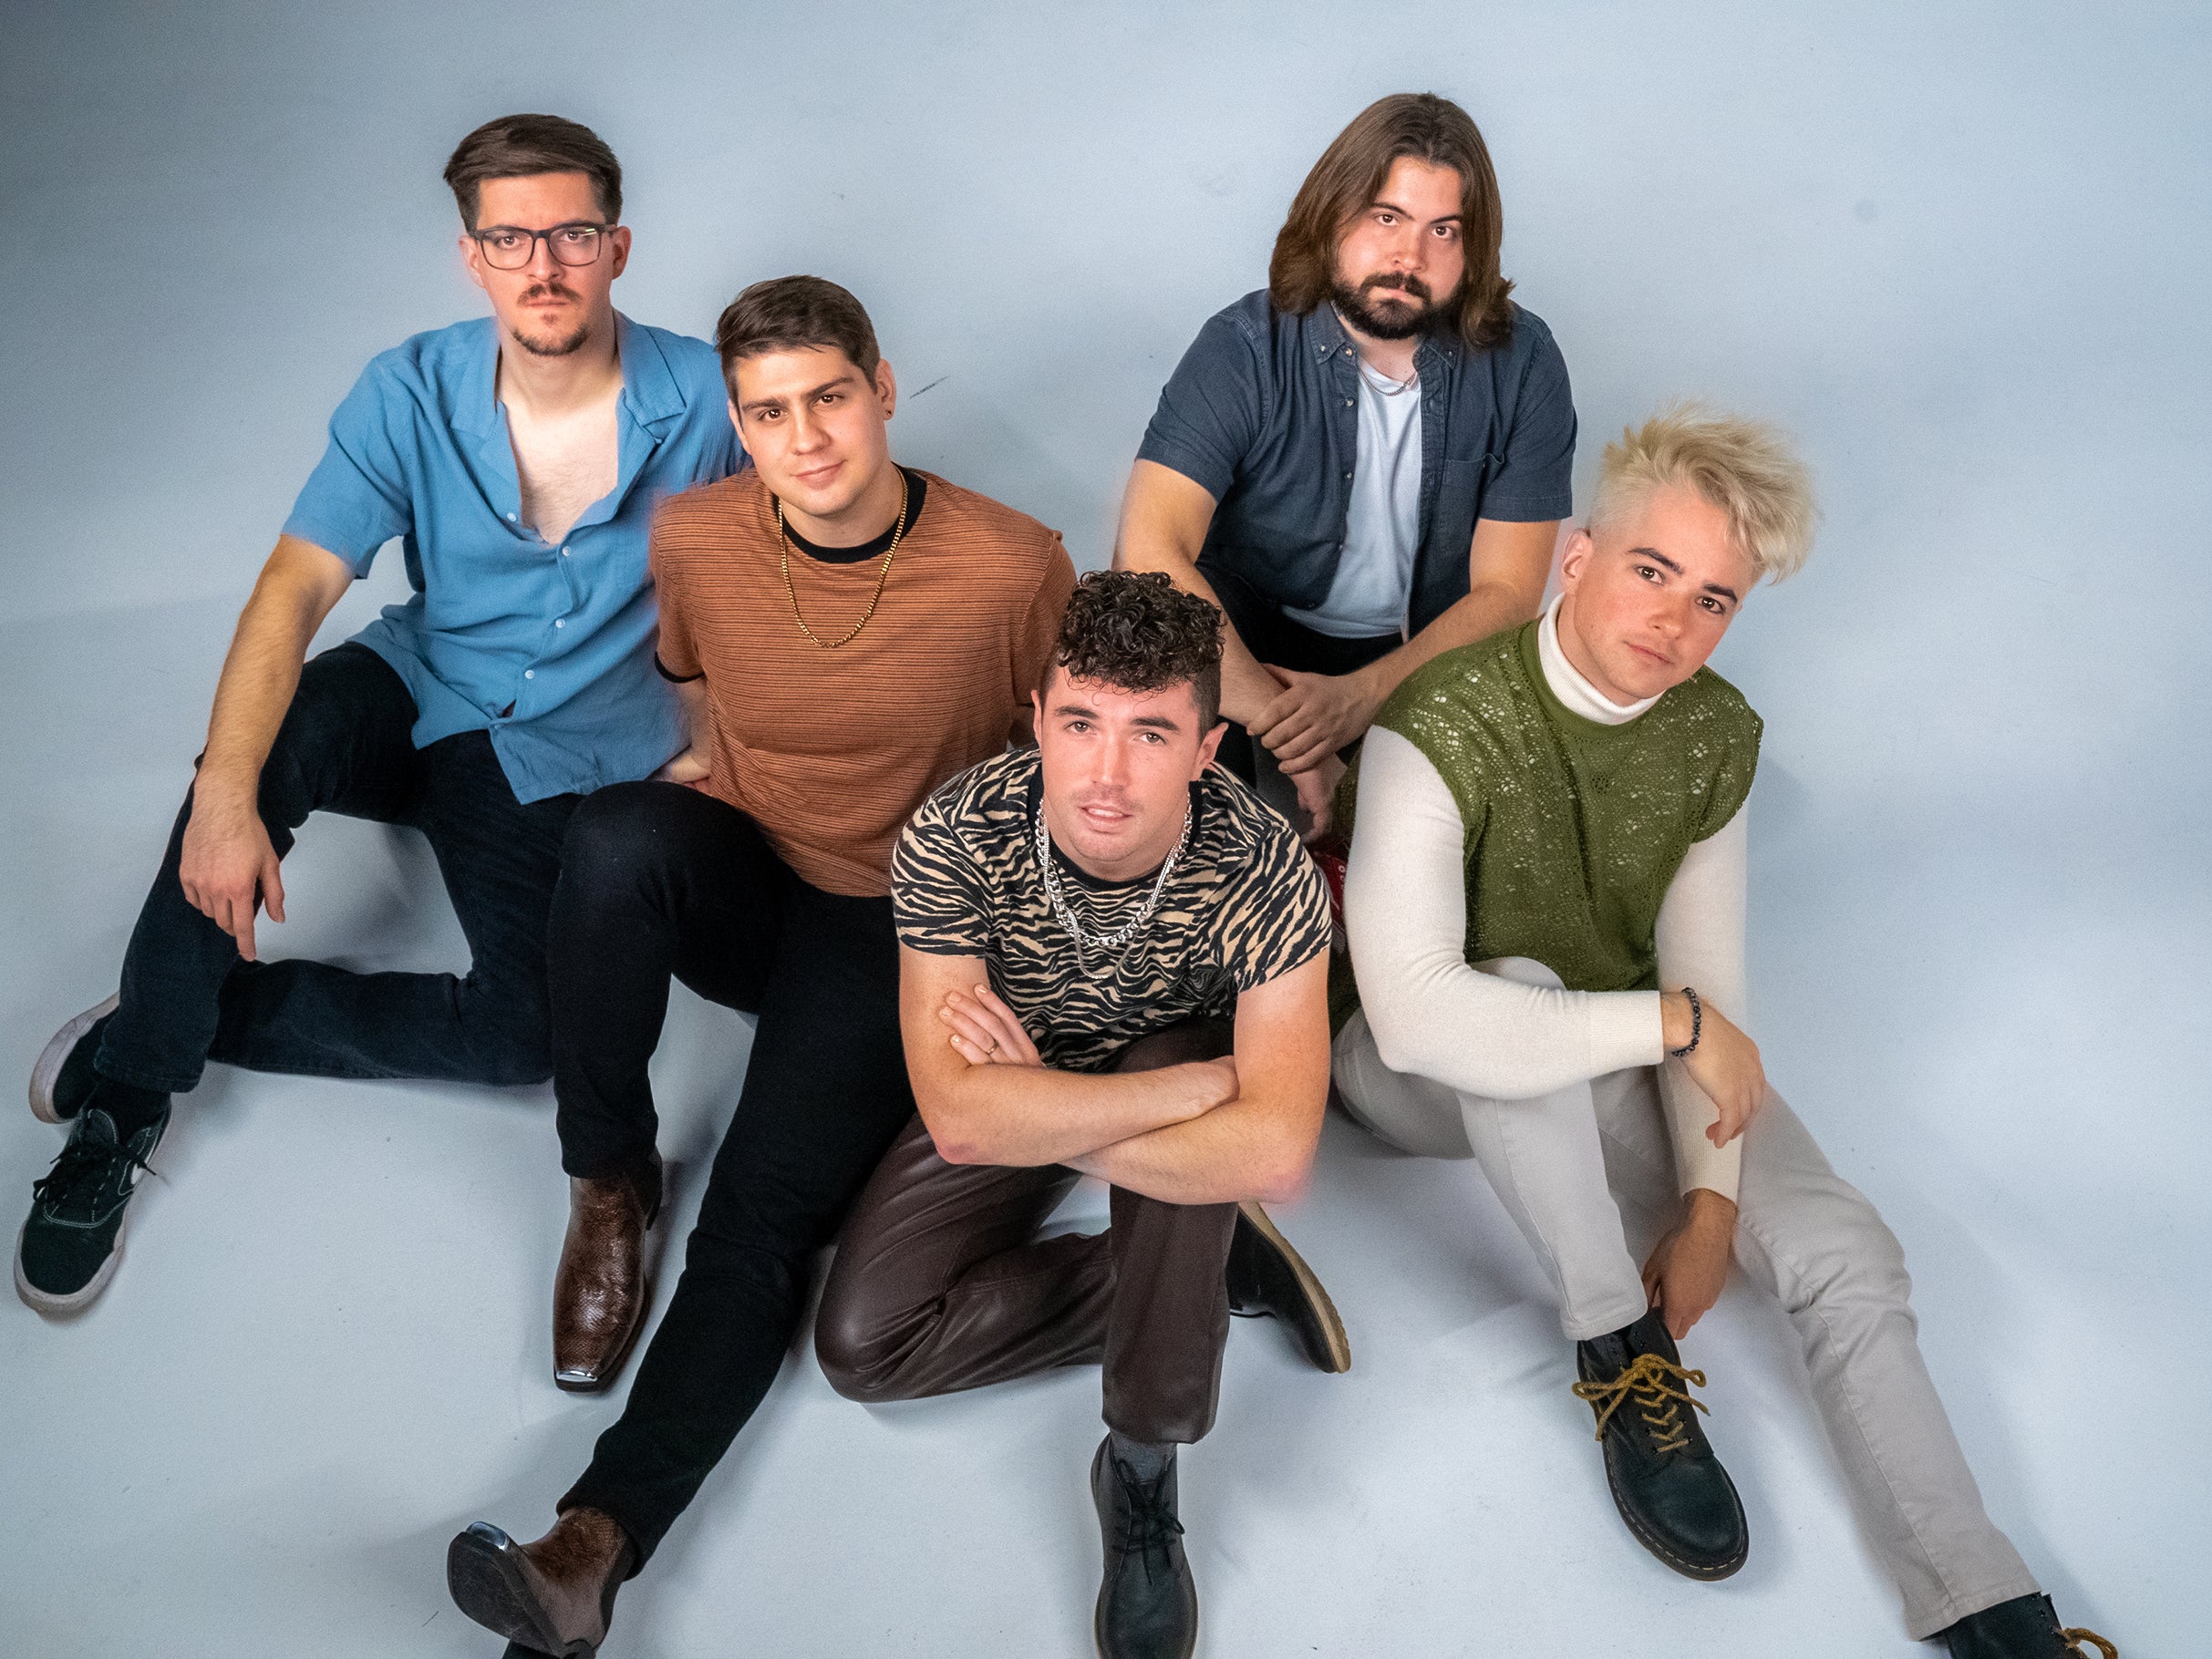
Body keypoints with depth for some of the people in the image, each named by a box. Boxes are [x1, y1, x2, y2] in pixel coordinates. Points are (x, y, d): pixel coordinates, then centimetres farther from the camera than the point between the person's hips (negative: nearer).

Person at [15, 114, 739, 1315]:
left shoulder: (702, 400, -14)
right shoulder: (413, 395, -12)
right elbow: (296, 587, -22)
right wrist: (225, 792, -35)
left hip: (562, 761, 0)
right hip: (416, 688, 1)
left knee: (529, 1030, -24)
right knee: (265, 748, -35)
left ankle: (189, 1017, -5)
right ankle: (127, 1095, -18)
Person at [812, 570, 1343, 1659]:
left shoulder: (1266, 871, -33)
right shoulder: (953, 839, -30)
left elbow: (1271, 1157, -41)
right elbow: (960, 1115, -36)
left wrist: (1036, 1120, -33)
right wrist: (1212, 1082, -38)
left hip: (1171, 1068, -1)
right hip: (1006, 1084, 2)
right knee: (861, 1347, -13)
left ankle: (1142, 1473, -20)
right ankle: (1217, 1269, -3)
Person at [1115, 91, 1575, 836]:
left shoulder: (1519, 364, -8)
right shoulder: (1245, 349, -15)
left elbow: (1505, 591, -9)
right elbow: (1149, 549, -26)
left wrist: (1359, 697, -28)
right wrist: (1280, 724, -35)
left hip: (1430, 657, 2)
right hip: (1251, 642, -2)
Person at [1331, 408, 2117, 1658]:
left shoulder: (1719, 738, -8)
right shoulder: (1440, 732, -29)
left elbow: (1710, 981, -4)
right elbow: (1418, 1013, -40)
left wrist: (1712, 1199, -13)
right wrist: (1674, 1024, -35)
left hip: (1614, 1063, 5)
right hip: (1431, 1076, -4)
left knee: (1842, 1249, -15)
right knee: (1522, 983, -38)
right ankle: (1622, 1350, -19)